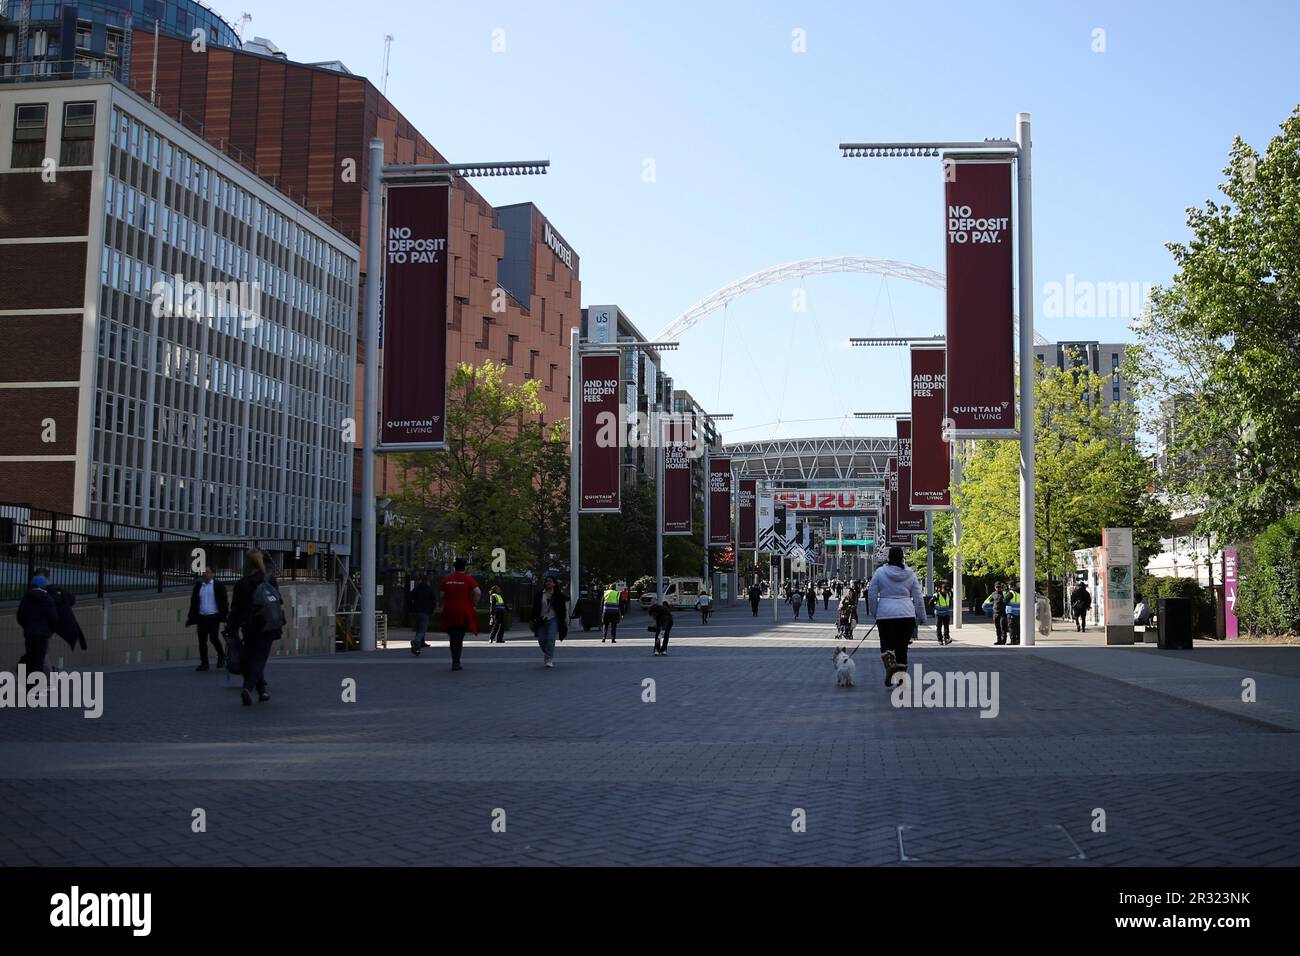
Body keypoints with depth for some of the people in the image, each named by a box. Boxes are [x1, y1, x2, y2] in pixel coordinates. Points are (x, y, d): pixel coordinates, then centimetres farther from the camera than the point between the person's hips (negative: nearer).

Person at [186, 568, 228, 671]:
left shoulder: (218, 585, 1)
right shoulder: (198, 586, 12)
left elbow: (224, 600, -2)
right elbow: (193, 602, 15)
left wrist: (226, 614, -12)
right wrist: (190, 618, 12)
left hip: (213, 617, -4)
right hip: (201, 618, 4)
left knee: (213, 638, -11)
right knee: (202, 641, 3)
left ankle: (221, 656, 14)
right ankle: (204, 663, 9)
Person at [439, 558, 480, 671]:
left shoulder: (446, 579, 7)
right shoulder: (468, 579, -3)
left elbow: (442, 596, 5)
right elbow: (477, 592, -15)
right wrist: (473, 604, -2)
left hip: (449, 611, 3)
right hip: (463, 612, -3)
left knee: (453, 637, 14)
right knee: (459, 637, 2)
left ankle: (455, 661, 18)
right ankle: (456, 662, -5)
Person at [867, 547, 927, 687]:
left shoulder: (880, 572, 0)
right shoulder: (910, 574, 6)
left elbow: (872, 595, 2)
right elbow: (918, 597, 8)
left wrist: (874, 613, 14)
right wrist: (921, 617, 15)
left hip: (885, 614, -2)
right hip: (907, 614, 2)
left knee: (886, 644, 9)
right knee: (902, 646, 8)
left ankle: (889, 665, -19)